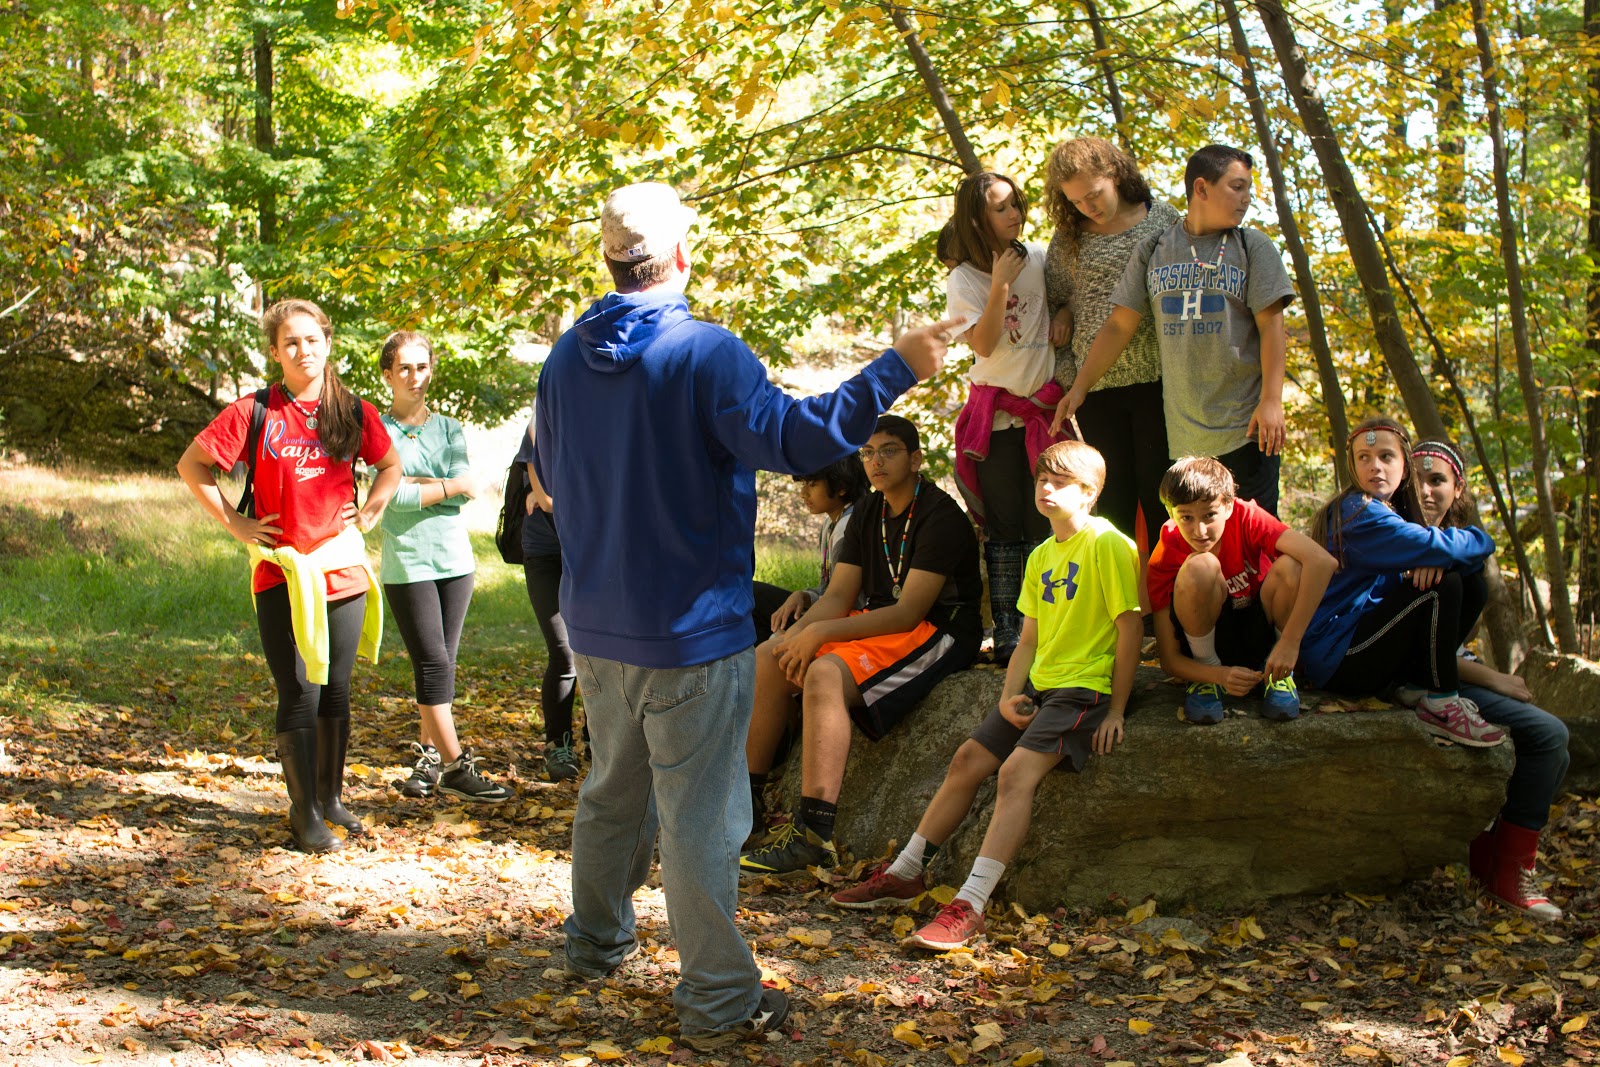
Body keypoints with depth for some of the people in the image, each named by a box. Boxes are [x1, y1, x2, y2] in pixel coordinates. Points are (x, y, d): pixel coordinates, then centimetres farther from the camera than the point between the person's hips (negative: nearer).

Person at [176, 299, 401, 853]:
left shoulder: (353, 412, 4)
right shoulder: (254, 413, -4)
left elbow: (390, 465, 21)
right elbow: (191, 465, 3)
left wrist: (368, 515, 8)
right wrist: (234, 522, -2)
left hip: (344, 572, 3)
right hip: (281, 573, -3)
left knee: (336, 690, 11)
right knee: (299, 695, -3)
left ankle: (331, 799, 25)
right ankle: (304, 812, 7)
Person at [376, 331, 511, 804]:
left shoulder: (450, 429, 13)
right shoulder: (378, 429, 1)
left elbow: (466, 490, -2)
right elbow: (392, 495, -12)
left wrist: (415, 483, -10)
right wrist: (449, 486, -6)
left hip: (454, 557, 4)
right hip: (406, 562, -4)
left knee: (442, 664, 5)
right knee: (433, 664, -7)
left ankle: (428, 755, 14)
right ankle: (455, 766, -3)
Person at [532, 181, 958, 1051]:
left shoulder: (566, 357, 4)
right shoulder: (705, 353, -17)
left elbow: (548, 471, 17)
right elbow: (790, 438, -27)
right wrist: (896, 368, -23)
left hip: (596, 628, 7)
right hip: (690, 631, -7)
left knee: (612, 790, 23)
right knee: (699, 817, 0)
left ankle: (595, 941, 39)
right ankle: (718, 1001, 9)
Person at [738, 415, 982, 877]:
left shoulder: (939, 516, -14)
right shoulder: (868, 514, 12)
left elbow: (908, 611, -21)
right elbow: (838, 596, 8)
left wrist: (821, 632, -22)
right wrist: (798, 632, -13)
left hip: (938, 632, -9)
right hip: (879, 623, 9)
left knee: (824, 675, -32)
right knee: (766, 660, -5)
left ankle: (813, 835, -39)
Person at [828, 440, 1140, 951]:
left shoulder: (1108, 545, -11)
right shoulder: (1041, 557, 15)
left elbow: (1130, 628, -13)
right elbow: (1028, 640, 15)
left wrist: (1116, 711, -13)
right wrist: (1008, 697, -1)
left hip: (1085, 687, -8)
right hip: (1037, 683, 9)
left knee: (1017, 770, -25)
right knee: (969, 758, 3)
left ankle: (970, 906, -30)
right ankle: (905, 873, 15)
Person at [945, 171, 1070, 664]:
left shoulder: (1040, 258, 5)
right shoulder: (964, 280, -2)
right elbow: (984, 343, -12)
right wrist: (1001, 283, -19)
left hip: (1046, 409, 2)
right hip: (996, 414, -2)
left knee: (1046, 523, -1)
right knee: (1004, 527, 0)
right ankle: (1005, 629, 3)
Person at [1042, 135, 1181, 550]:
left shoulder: (1163, 217, 5)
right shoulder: (1068, 240, 9)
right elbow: (1052, 304, 17)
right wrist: (1064, 374, 2)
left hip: (1156, 378, -1)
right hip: (1095, 389, 2)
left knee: (1160, 496, 1)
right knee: (1112, 500, 3)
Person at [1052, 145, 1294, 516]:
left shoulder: (1253, 247, 4)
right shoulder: (1153, 251, 9)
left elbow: (1271, 324, -2)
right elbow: (1119, 325, 11)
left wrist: (1272, 400, -11)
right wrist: (1079, 388, 7)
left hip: (1245, 426, -2)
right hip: (1183, 432, 2)